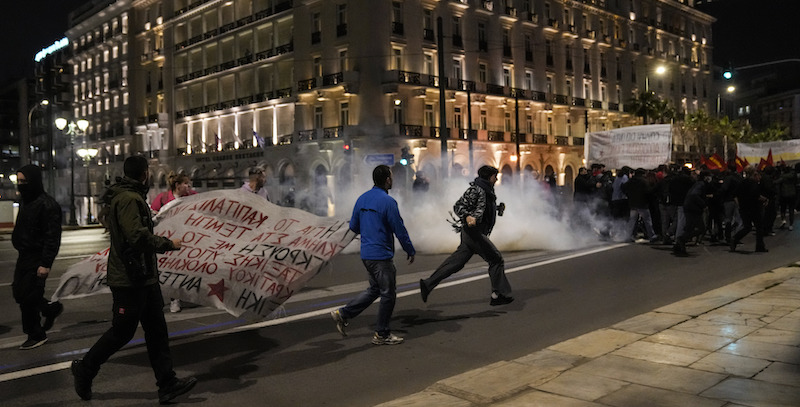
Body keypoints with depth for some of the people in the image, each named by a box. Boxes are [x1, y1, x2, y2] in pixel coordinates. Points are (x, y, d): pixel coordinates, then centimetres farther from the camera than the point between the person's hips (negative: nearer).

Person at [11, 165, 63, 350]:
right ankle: (51, 308, 33)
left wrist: (46, 264, -24)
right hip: (24, 256, 9)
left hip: (37, 258, -9)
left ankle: (36, 335, 11)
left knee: (27, 296, -4)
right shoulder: (26, 202, 11)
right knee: (19, 292, 13)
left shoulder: (47, 204, -18)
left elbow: (52, 237, -21)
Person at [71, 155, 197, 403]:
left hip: (144, 277, 10)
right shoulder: (128, 199, -17)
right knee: (122, 331, 2)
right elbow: (137, 235, -27)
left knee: (156, 330, 8)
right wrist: (168, 244, -17)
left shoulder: (133, 197, 16)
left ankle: (167, 384, 11)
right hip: (129, 280, -10)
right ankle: (84, 369, 24)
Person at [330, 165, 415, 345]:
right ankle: (382, 334, 14)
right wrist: (410, 251, -2)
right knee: (388, 294, 5)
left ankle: (343, 314, 16)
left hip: (366, 254, 8)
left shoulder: (362, 199, 7)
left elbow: (353, 226, 14)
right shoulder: (387, 201, -16)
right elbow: (400, 230, -13)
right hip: (381, 255, -8)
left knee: (375, 289, 21)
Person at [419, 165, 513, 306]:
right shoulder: (476, 189, -13)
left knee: (456, 262, 8)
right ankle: (499, 295, 4)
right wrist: (467, 217, -35)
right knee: (496, 260, -4)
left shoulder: (487, 190, 17)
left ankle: (428, 284, 11)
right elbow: (458, 206, -18)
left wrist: (498, 208, 22)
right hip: (473, 231, -10)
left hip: (477, 232, 10)